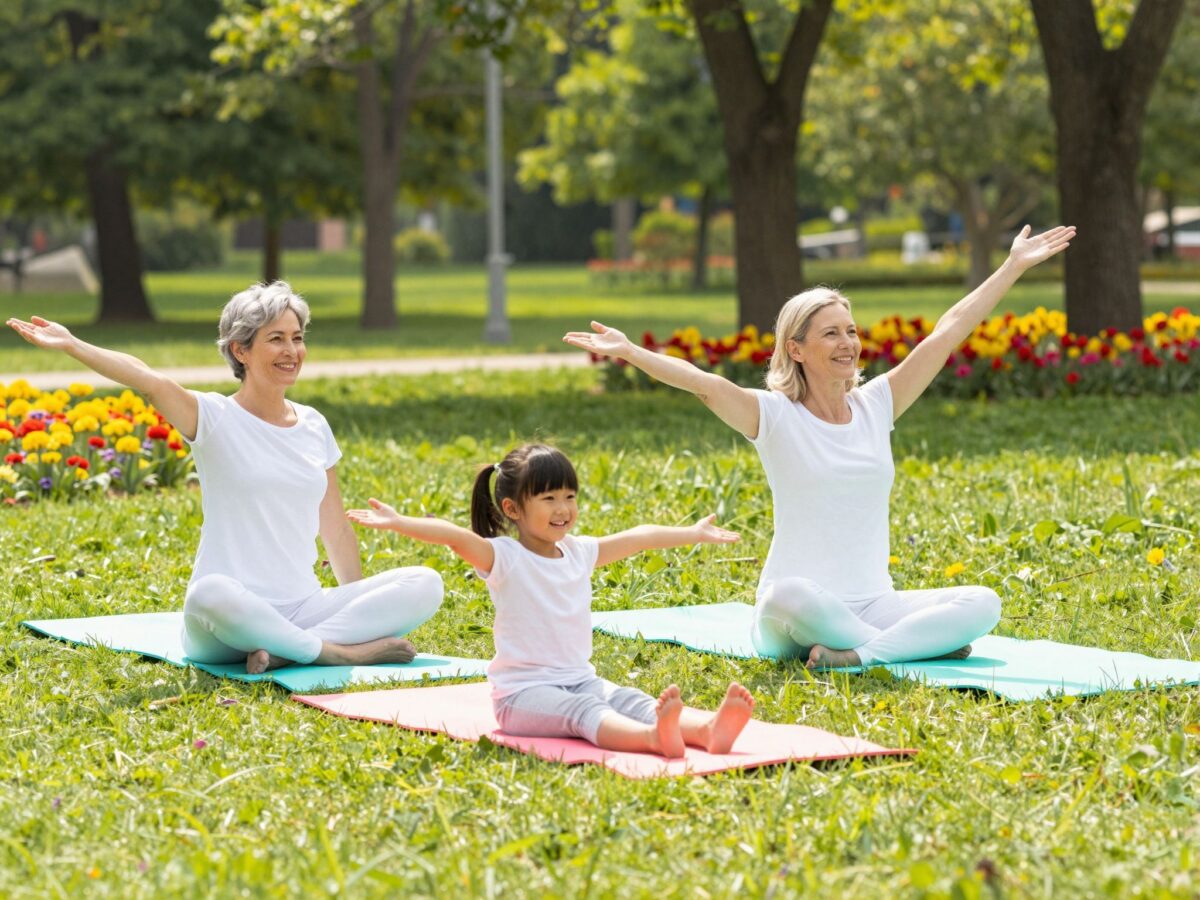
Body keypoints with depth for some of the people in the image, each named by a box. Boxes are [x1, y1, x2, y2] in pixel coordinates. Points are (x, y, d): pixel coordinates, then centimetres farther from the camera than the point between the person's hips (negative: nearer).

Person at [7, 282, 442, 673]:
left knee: (424, 585, -14)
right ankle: (340, 651, -25)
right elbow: (152, 383, -23)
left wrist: (363, 607, 18)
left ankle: (283, 650, -23)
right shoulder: (216, 419, -4)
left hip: (304, 607, 5)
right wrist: (71, 345, -38)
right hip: (232, 621, -5)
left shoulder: (313, 426, 12)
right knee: (211, 594, -41)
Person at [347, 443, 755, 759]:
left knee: (639, 703, -21)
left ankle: (709, 728, -48)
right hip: (523, 691, -6)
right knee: (586, 711, -35)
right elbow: (456, 537, -24)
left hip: (580, 680, 6)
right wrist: (399, 522, -40)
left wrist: (695, 533, 36)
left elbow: (639, 538, 25)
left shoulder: (580, 553, 13)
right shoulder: (503, 558, -7)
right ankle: (654, 738, -64)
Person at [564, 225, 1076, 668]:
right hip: (794, 620, -4)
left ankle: (855, 654, -28)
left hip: (873, 604, 4)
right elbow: (704, 383, -19)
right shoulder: (775, 417, -3)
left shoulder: (876, 406, 10)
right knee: (788, 596, -40)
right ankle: (920, 643, -26)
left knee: (982, 604, -19)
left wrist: (1014, 266, 12)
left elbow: (948, 332, 10)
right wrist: (629, 352, -34)